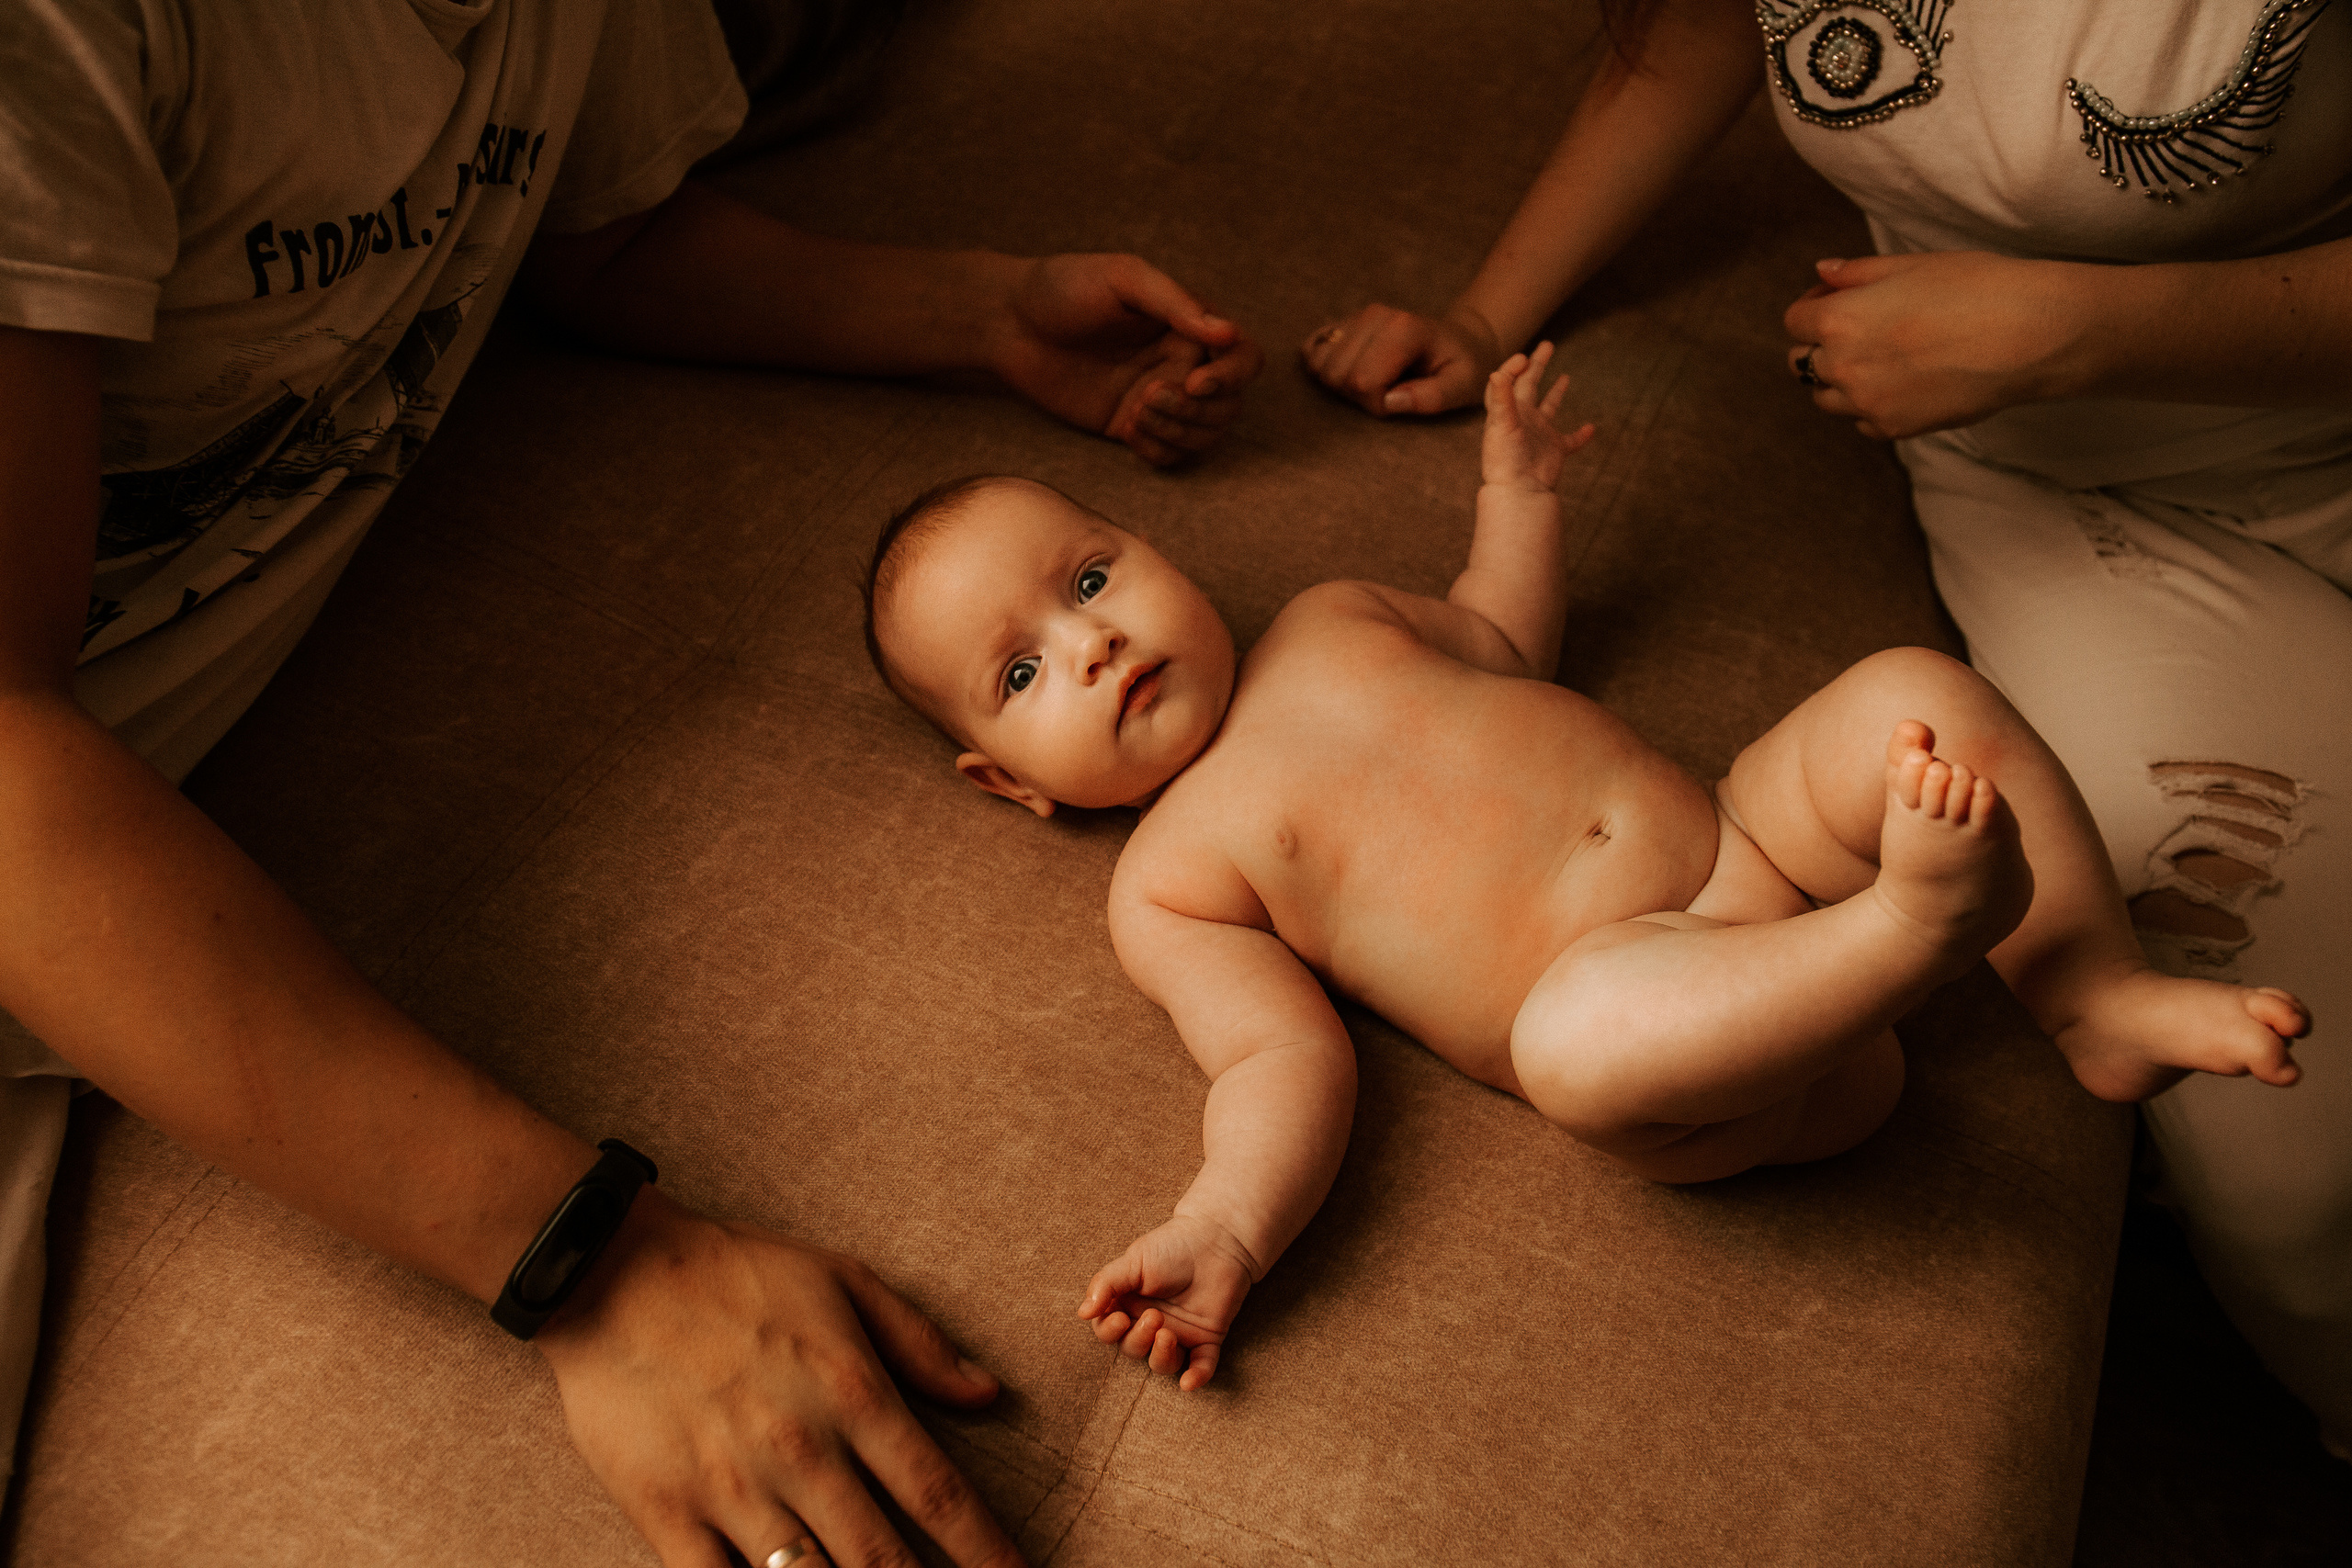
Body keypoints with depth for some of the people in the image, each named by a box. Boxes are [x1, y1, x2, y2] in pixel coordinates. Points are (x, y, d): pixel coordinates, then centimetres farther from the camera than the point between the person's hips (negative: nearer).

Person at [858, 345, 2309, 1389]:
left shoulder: (1331, 618, 17)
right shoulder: (1169, 884, 0)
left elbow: (1505, 637, 36)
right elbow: (1286, 1058, -12)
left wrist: (1520, 485, 32)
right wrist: (1227, 1224, -29)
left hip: (1750, 839, 7)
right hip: (1642, 997, -6)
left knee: (1923, 692, -11)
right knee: (1574, 1028, -40)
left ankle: (2103, 998, -5)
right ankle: (1919, 921, -29)